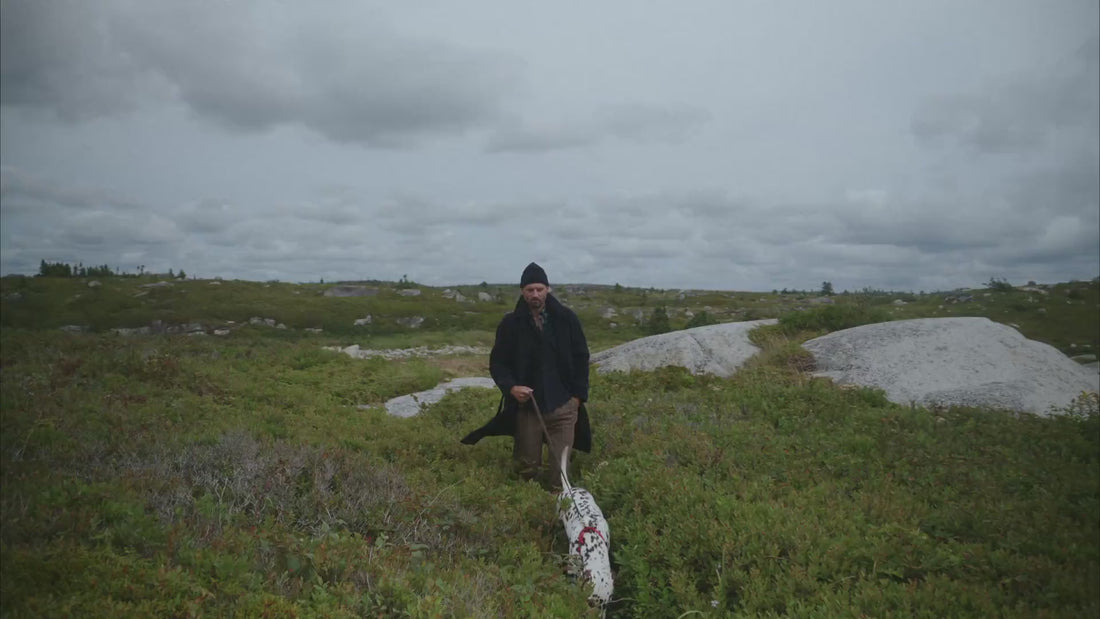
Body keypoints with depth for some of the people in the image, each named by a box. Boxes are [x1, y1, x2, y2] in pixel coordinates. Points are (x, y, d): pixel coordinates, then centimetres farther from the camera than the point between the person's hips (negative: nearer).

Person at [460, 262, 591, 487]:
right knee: (527, 467, 9)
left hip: (563, 406, 0)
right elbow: (497, 363, 3)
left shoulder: (566, 318, -1)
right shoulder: (510, 324, -2)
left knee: (561, 466, 0)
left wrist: (578, 395, 2)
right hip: (527, 406, 0)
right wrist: (511, 387, -16)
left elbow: (581, 357, 6)